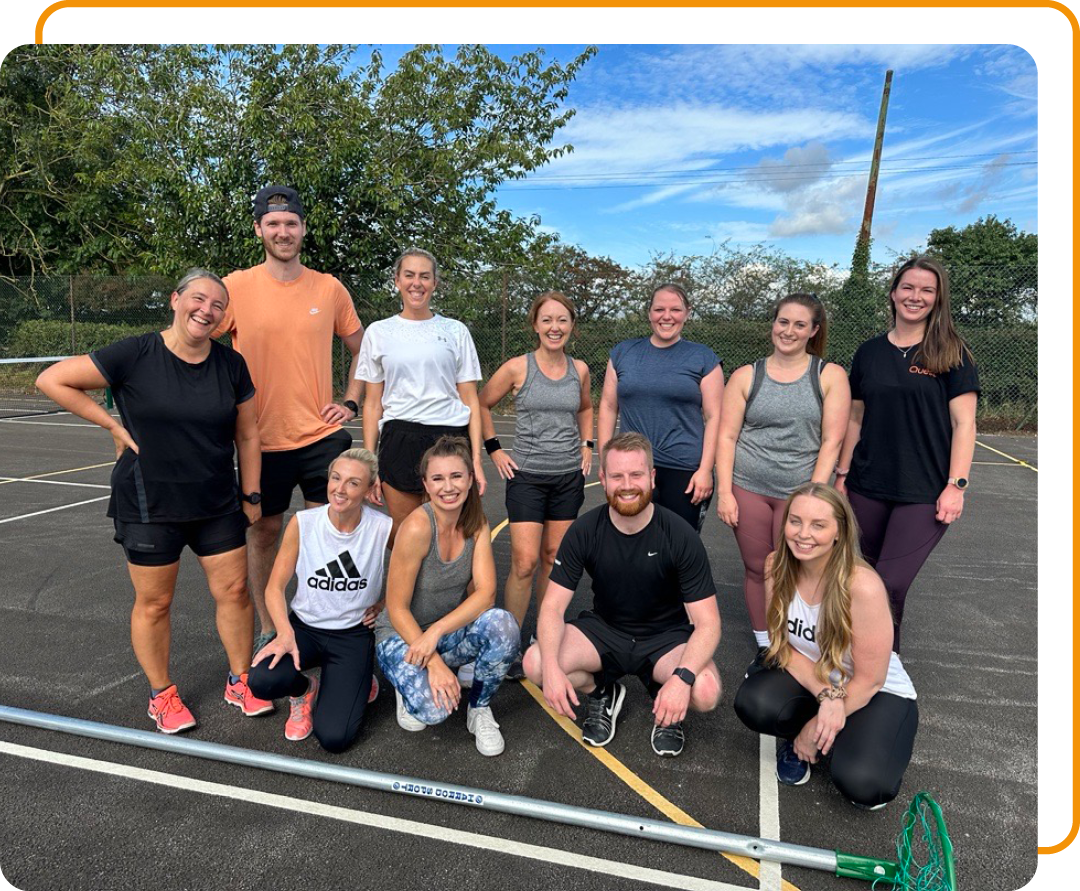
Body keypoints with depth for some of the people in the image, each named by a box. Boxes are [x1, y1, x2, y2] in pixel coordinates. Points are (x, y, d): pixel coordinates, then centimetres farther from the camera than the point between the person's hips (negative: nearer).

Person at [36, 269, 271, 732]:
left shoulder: (231, 364, -1)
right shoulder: (135, 355, -11)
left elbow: (247, 435, 6)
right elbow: (51, 380, -6)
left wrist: (251, 496, 6)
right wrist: (114, 425, -10)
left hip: (217, 504, 3)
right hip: (149, 506, -3)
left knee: (234, 590, 6)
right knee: (154, 603, 9)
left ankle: (240, 682, 26)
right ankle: (162, 695, 30)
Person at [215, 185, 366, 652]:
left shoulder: (329, 288, 3)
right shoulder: (236, 286, -4)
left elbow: (361, 348, 14)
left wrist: (350, 402, 4)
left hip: (322, 434, 1)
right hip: (262, 438, -1)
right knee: (263, 531, 12)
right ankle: (267, 629, 30)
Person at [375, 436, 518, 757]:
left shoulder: (476, 524, -8)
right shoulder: (417, 526, -24)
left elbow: (485, 594, -16)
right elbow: (397, 608, -20)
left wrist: (436, 631, -29)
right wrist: (434, 662, -27)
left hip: (450, 632, 4)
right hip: (402, 635, -4)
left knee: (503, 624, -28)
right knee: (434, 707, -31)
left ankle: (480, 710, -1)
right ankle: (410, 685, 7)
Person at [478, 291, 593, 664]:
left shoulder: (579, 369, 5)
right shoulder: (517, 368, -6)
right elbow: (481, 404, 5)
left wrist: (586, 444, 13)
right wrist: (494, 449, 0)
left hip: (569, 476, 4)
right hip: (526, 476, -3)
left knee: (554, 558, 10)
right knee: (524, 563, -9)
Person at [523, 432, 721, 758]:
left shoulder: (679, 535, -19)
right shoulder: (584, 531, -14)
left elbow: (707, 622, -18)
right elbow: (553, 606, -13)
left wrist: (683, 677, -36)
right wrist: (551, 667, -31)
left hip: (666, 637, -1)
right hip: (604, 630, 2)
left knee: (705, 692, -32)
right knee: (535, 663, -24)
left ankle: (666, 708, 6)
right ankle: (601, 693, 8)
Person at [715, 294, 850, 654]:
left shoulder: (830, 376, 2)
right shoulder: (746, 376, 5)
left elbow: (831, 442, -2)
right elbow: (726, 437, 2)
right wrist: (724, 491, -5)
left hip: (798, 492, -1)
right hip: (747, 489, 1)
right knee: (757, 569, 7)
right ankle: (763, 648, 24)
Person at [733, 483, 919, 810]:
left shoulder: (863, 587, -30)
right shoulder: (776, 566, -16)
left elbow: (869, 680, -19)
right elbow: (784, 646, -7)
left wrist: (818, 725, -11)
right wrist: (826, 694, -24)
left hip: (878, 694, -3)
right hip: (808, 677, 4)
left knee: (862, 784, -28)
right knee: (752, 703, -27)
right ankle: (801, 742, 7)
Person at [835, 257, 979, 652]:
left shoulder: (951, 353, -1)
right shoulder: (869, 352, 9)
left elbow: (963, 422, -4)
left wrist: (956, 485, -11)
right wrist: (842, 474, 11)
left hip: (924, 492, -3)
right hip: (868, 487, 4)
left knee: (891, 585, -10)